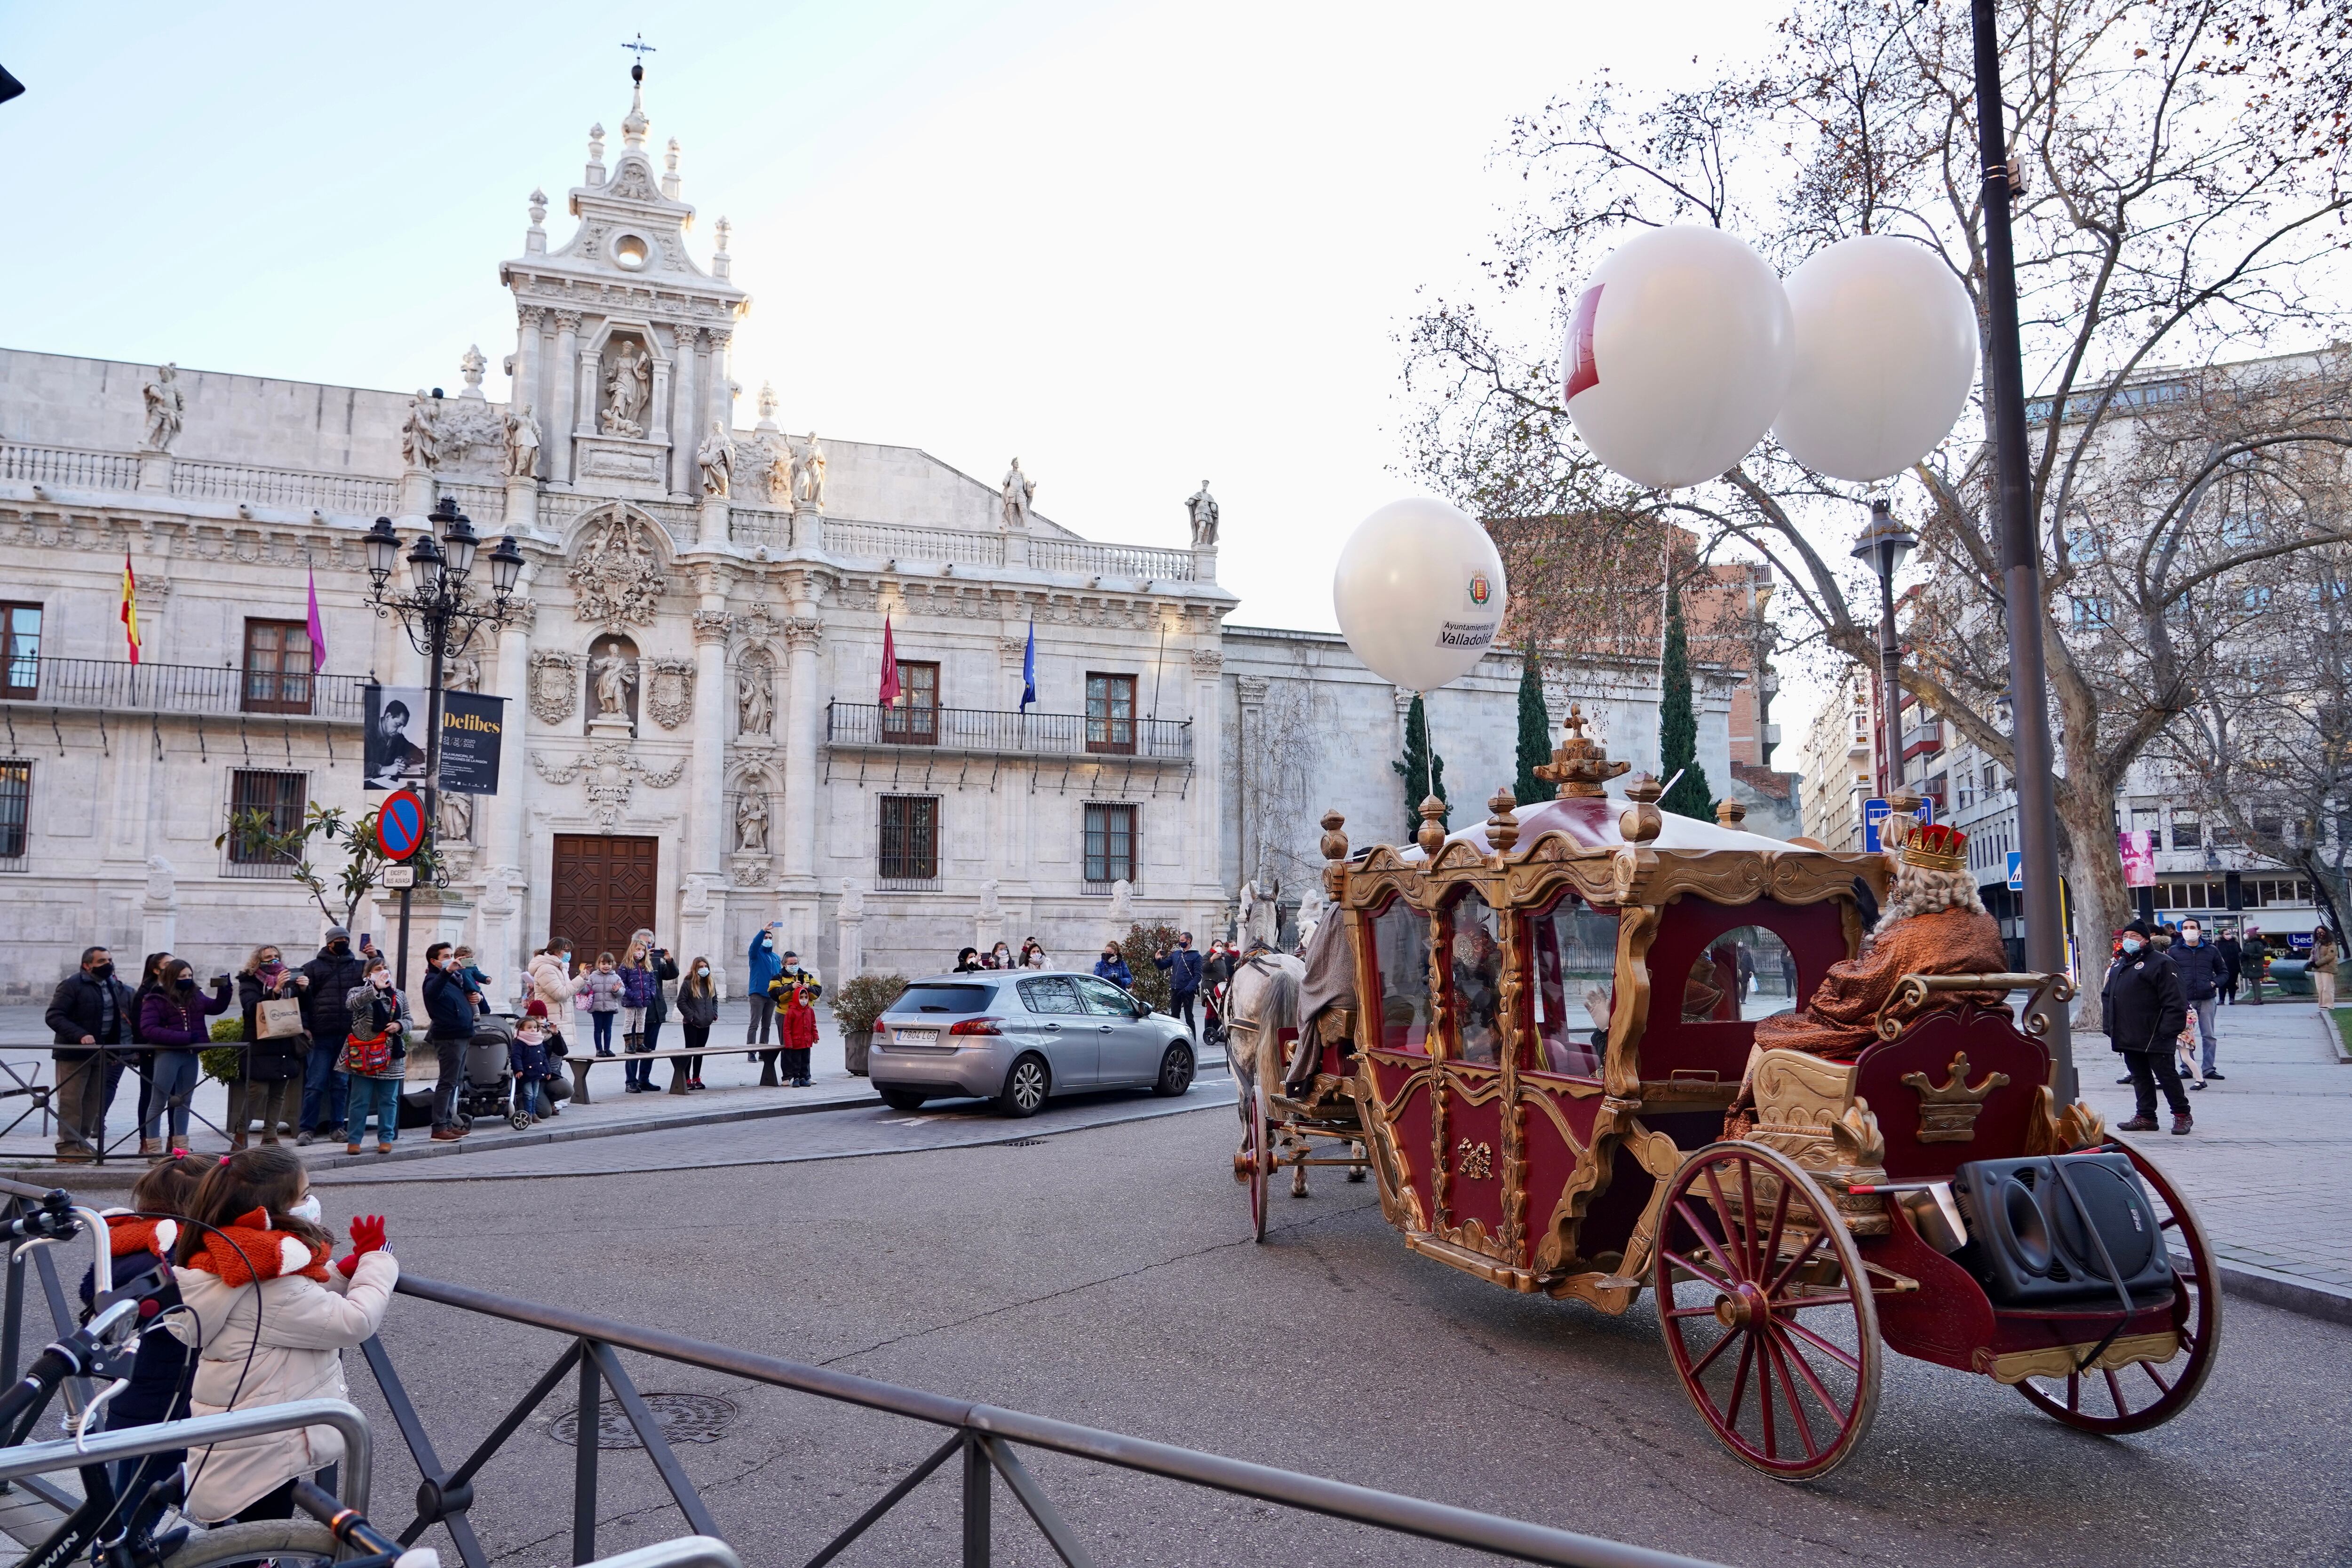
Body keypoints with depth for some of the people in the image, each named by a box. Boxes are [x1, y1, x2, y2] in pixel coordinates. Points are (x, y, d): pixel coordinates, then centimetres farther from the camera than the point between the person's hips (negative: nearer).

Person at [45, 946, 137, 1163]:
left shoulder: (116, 987, 13)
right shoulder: (72, 985, -10)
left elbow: (127, 1014, 24)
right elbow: (53, 1016, -17)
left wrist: (117, 1046, 11)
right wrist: (80, 1035, -29)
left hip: (102, 1053, 7)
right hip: (74, 1053, -7)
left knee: (94, 1101, 10)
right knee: (71, 1100, -4)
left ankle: (82, 1142, 19)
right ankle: (67, 1147, -1)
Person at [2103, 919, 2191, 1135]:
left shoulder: (2161, 963, -8)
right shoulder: (2118, 965, 18)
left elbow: (2174, 1001, -13)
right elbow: (2107, 996, 21)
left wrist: (2168, 1030, -19)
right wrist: (2109, 1027, 12)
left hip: (2154, 1036, -7)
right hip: (2127, 1036, 7)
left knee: (2166, 1074, -1)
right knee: (2140, 1076, 11)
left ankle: (2181, 1114, 13)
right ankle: (2146, 1117, 17)